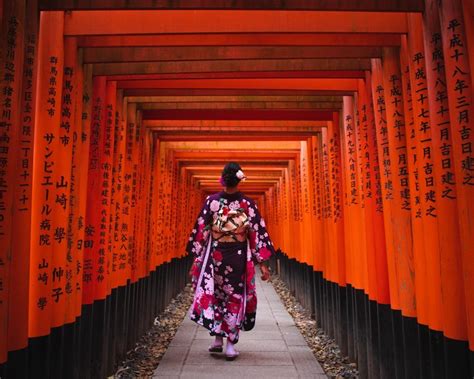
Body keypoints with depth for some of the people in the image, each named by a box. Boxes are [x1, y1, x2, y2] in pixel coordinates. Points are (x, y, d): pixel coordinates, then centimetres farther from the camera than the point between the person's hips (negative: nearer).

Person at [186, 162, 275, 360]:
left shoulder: (211, 201, -7)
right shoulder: (248, 204, -7)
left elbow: (200, 230, -5)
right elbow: (258, 233, -7)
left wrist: (197, 258, 4)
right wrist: (263, 263, -1)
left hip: (215, 255, 0)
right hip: (238, 257, 0)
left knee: (214, 294, 18)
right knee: (235, 297, 11)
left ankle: (218, 338, 23)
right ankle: (231, 344, 15)